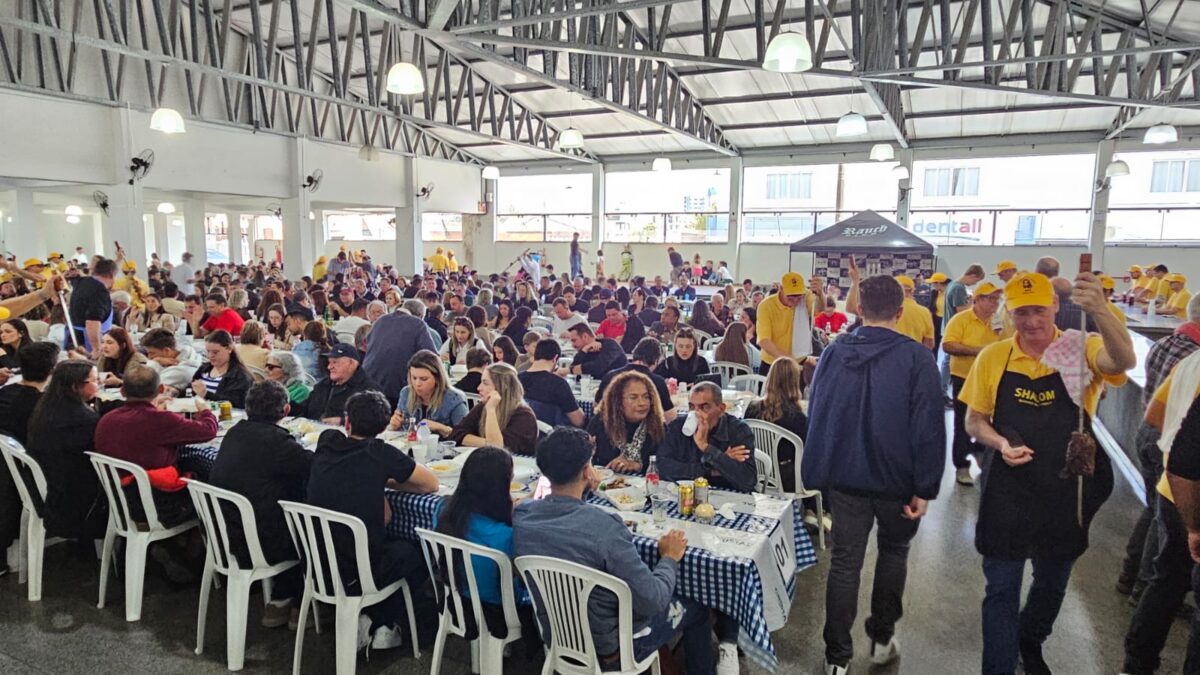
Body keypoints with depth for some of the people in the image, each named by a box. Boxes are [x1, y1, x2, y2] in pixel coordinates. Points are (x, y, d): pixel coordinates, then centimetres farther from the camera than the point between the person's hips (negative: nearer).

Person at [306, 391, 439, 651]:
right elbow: (432, 485, -3)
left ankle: (364, 620, 23)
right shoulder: (381, 453, -14)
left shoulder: (326, 442, -2)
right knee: (413, 554, 25)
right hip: (357, 574, -4)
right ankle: (382, 624, 21)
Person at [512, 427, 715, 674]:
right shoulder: (604, 526, -34)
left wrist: (581, 489, 11)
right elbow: (652, 601, -27)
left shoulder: (520, 514, -16)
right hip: (609, 647, -6)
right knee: (695, 609, 20)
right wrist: (670, 558, -10)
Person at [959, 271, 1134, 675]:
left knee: (1052, 583, 23)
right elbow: (974, 422, 2)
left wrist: (1099, 311, -52)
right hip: (1007, 494, -1)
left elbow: (1123, 361, -34)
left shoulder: (1080, 350, -10)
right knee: (1001, 589, 7)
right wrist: (1001, 443, -19)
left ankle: (1030, 643, 51)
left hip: (1066, 494, 1)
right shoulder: (992, 358, -6)